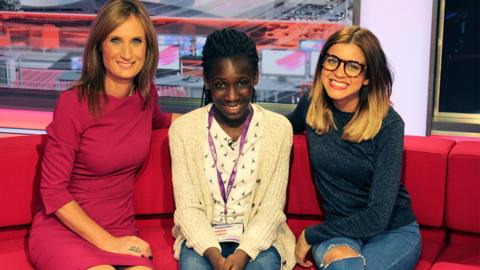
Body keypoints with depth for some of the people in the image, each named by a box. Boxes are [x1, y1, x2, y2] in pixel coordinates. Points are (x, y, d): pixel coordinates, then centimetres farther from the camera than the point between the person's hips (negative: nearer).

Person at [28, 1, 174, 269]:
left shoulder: (146, 95, 2)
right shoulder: (74, 103, -13)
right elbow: (53, 190, -10)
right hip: (63, 228, -4)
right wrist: (107, 243, -14)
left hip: (120, 230, 4)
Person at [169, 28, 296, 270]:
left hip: (258, 237, 0)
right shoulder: (183, 129, -3)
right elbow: (188, 207, -5)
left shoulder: (278, 128, -3)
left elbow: (272, 207, -4)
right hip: (203, 237, 0)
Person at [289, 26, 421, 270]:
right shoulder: (311, 105, -4)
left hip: (393, 231, -2)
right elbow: (290, 127, 24)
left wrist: (309, 235, -11)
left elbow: (377, 217, -18)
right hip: (338, 232, 2)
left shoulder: (388, 124, -16)